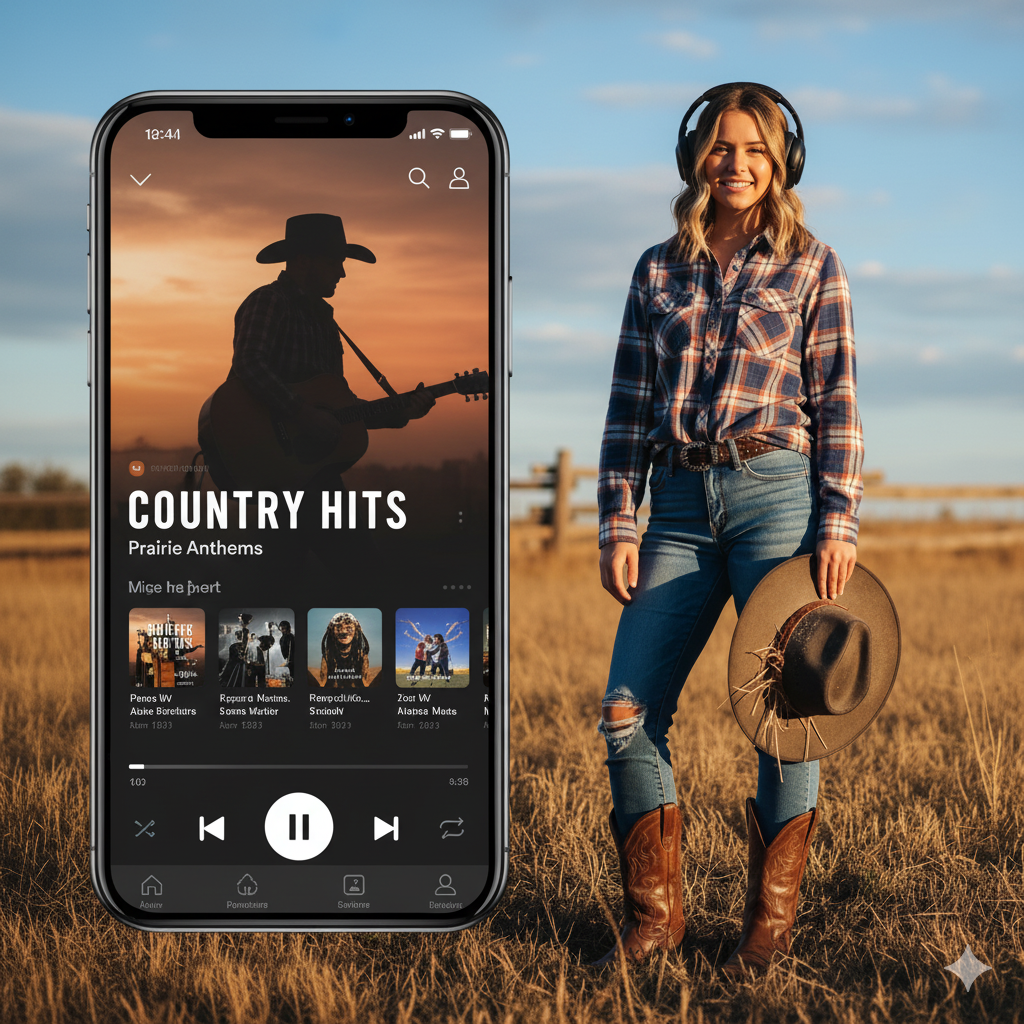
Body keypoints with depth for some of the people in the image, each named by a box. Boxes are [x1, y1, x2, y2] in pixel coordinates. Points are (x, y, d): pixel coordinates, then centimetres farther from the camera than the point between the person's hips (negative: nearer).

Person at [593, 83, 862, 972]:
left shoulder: (811, 265, 6)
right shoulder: (658, 271, 15)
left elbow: (836, 402, 2)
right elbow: (630, 406, 12)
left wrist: (839, 523, -7)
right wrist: (618, 523, 4)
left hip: (776, 491, -3)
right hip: (681, 506, 3)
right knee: (626, 712, -4)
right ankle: (656, 913, 9)